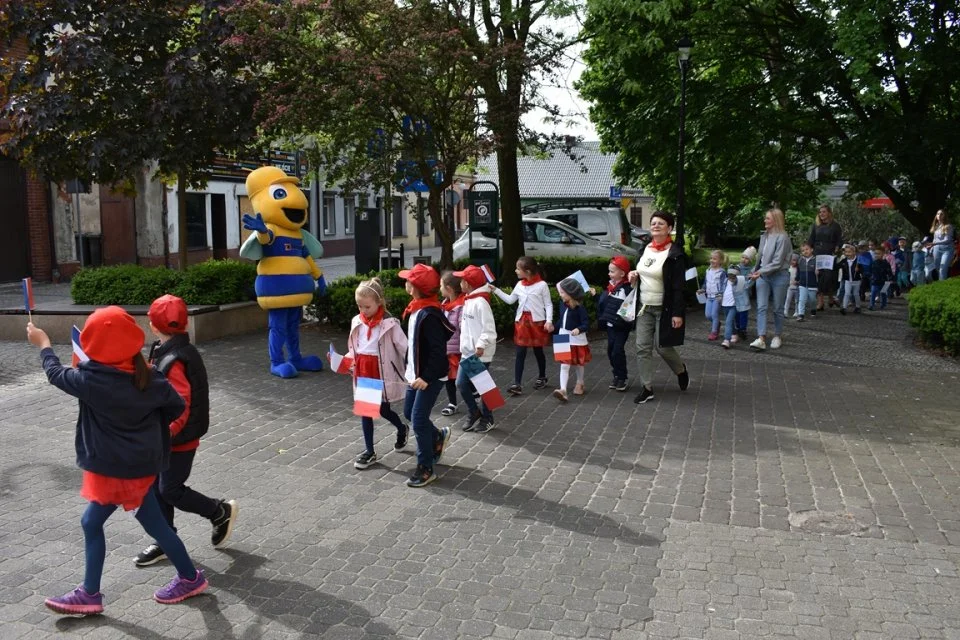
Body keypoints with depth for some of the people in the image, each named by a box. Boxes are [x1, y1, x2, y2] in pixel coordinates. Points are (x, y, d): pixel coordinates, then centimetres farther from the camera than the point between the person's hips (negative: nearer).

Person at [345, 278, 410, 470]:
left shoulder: (389, 324, -14)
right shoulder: (356, 322, 2)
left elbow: (404, 349, -13)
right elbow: (354, 349, 14)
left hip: (382, 374, -5)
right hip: (362, 373, 5)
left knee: (382, 409, 6)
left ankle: (402, 429, 39)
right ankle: (369, 451, 20)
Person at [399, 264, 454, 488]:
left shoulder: (429, 315, -24)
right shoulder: (416, 309, 5)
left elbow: (438, 350, -26)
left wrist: (427, 377, -26)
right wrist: (409, 367, 19)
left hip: (431, 377, -10)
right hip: (417, 373, 10)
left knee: (418, 419, -6)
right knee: (409, 412, 19)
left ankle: (426, 468, 7)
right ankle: (438, 438, 42)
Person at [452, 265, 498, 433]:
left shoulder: (480, 302, -17)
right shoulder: (468, 300, 11)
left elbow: (489, 328, -22)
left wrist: (481, 345, -29)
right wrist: (464, 345, 15)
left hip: (480, 354, -8)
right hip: (467, 352, 8)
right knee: (461, 384, 8)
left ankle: (487, 419, 19)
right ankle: (473, 413, 25)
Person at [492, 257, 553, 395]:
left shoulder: (541, 285, -10)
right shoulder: (519, 285, 5)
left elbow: (548, 304, -6)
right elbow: (510, 300, 16)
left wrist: (549, 321, -16)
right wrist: (495, 290, 11)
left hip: (537, 321, -4)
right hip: (522, 321, 4)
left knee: (538, 351, 10)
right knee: (520, 353, 0)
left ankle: (542, 378, 31)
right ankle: (517, 384, -2)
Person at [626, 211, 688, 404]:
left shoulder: (675, 253, -14)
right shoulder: (646, 248, 7)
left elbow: (679, 285, -15)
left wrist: (678, 313, -19)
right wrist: (634, 275, 1)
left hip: (664, 309, -6)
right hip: (644, 307, 6)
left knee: (662, 346, 2)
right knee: (642, 348, 2)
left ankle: (681, 370, 34)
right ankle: (647, 388, 9)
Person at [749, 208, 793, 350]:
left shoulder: (782, 238, -15)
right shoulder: (764, 236, 7)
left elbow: (777, 263, -18)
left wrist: (760, 272, -19)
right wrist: (756, 271, 12)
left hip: (779, 276, -6)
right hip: (763, 276, 6)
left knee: (778, 309, 8)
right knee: (761, 307, -6)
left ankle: (777, 336, 24)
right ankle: (761, 339, -11)